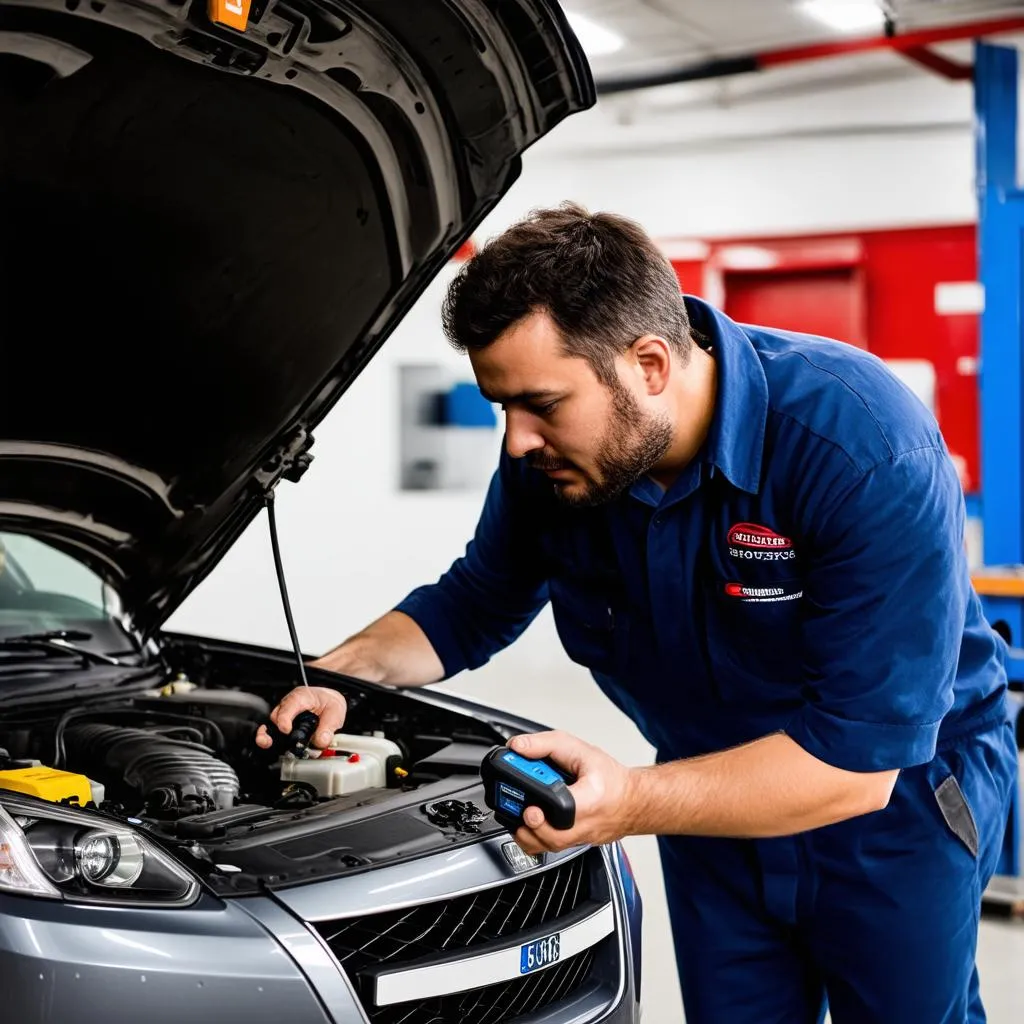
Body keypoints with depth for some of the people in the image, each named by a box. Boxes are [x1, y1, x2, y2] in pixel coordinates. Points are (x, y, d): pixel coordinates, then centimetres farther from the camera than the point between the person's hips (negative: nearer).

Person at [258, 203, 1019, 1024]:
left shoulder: (868, 453, -33)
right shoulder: (547, 456, -15)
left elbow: (857, 757, -35)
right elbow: (473, 604, 4)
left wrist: (633, 803, -43)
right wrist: (341, 675, -13)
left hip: (896, 796, -4)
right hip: (716, 797, 5)